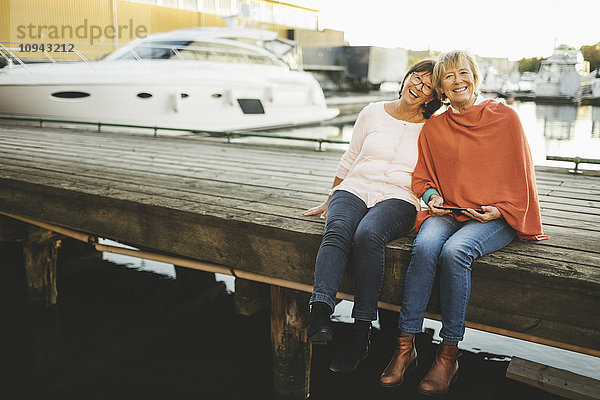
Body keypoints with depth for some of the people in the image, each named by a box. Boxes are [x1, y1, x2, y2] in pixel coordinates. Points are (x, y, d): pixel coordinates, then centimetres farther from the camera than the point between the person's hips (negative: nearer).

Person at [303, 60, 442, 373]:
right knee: (337, 230, -34)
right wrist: (329, 200, 21)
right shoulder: (373, 113, 15)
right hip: (354, 190, 2)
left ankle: (361, 331, -33)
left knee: (368, 235, -36)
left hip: (397, 198, -2)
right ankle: (319, 314, -48)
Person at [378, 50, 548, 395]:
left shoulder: (505, 117, 3)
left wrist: (499, 210, -8)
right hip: (447, 211, 3)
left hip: (496, 218, -2)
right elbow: (422, 176, 19)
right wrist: (432, 195, -1)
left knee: (455, 252, -32)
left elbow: (521, 176, 5)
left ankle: (449, 354, -18)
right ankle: (406, 346, -22)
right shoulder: (434, 127, 11)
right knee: (424, 246, -30)